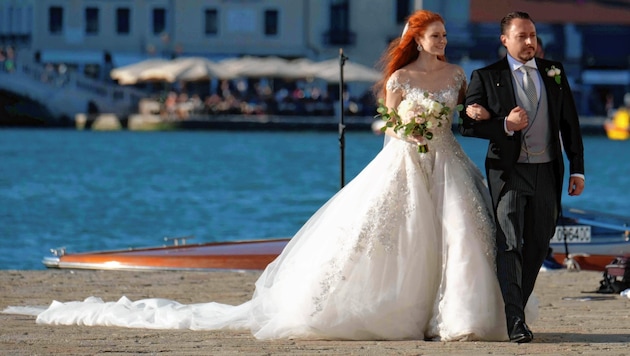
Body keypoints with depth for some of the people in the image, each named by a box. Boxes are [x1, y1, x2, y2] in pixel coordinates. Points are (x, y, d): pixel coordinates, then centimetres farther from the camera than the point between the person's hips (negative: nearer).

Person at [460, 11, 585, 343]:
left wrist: (577, 168, 5)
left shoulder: (554, 72, 11)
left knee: (536, 247, 8)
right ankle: (514, 321, -15)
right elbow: (469, 125, -1)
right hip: (509, 172, -4)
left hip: (546, 172, 4)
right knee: (510, 245, -11)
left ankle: (514, 310, 20)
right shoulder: (487, 77, 1)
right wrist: (506, 126, -16)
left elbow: (570, 123, 12)